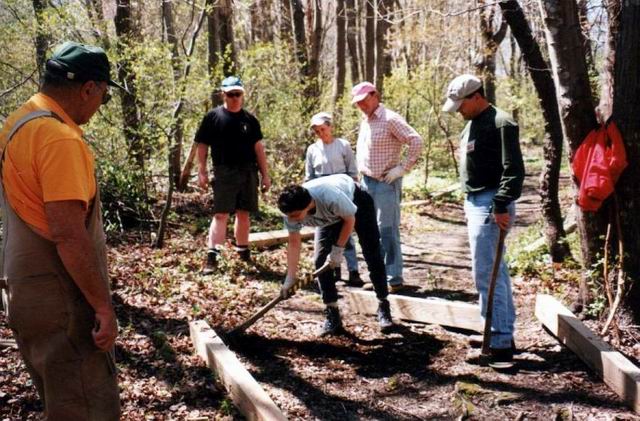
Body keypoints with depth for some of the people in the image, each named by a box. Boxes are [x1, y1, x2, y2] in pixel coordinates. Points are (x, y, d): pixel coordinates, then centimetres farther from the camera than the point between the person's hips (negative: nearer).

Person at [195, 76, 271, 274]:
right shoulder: (213, 116, 1)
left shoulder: (249, 119, 10)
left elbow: (258, 147, 11)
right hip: (224, 173, -3)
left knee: (243, 213, 10)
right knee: (221, 214, -8)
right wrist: (202, 171, -6)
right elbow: (202, 145, 2)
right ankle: (212, 255, -8)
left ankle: (243, 251, 22)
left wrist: (265, 174, 8)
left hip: (248, 173, 3)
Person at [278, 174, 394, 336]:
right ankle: (332, 316, -2)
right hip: (330, 218, 4)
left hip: (357, 202, -4)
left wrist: (338, 250, -20)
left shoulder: (331, 197, -45)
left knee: (373, 256, -6)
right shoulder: (291, 211, -29)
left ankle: (384, 307, 10)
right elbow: (294, 243, -16)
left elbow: (350, 220, -25)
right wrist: (290, 278, -17)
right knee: (320, 260, -9)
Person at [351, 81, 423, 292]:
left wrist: (403, 168, -17)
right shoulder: (364, 121, 14)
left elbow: (416, 141, -19)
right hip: (367, 182, 9)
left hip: (386, 183, -9)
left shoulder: (390, 119, -13)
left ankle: (394, 279, -1)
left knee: (387, 230, -8)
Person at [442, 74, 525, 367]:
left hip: (491, 206, -10)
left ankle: (500, 344, -3)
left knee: (485, 274, -10)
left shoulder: (501, 123, -13)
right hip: (476, 203, 10)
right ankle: (505, 335, 25)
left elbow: (514, 169, -19)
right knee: (495, 270, 15)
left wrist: (502, 206, -22)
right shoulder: (473, 124, 17)